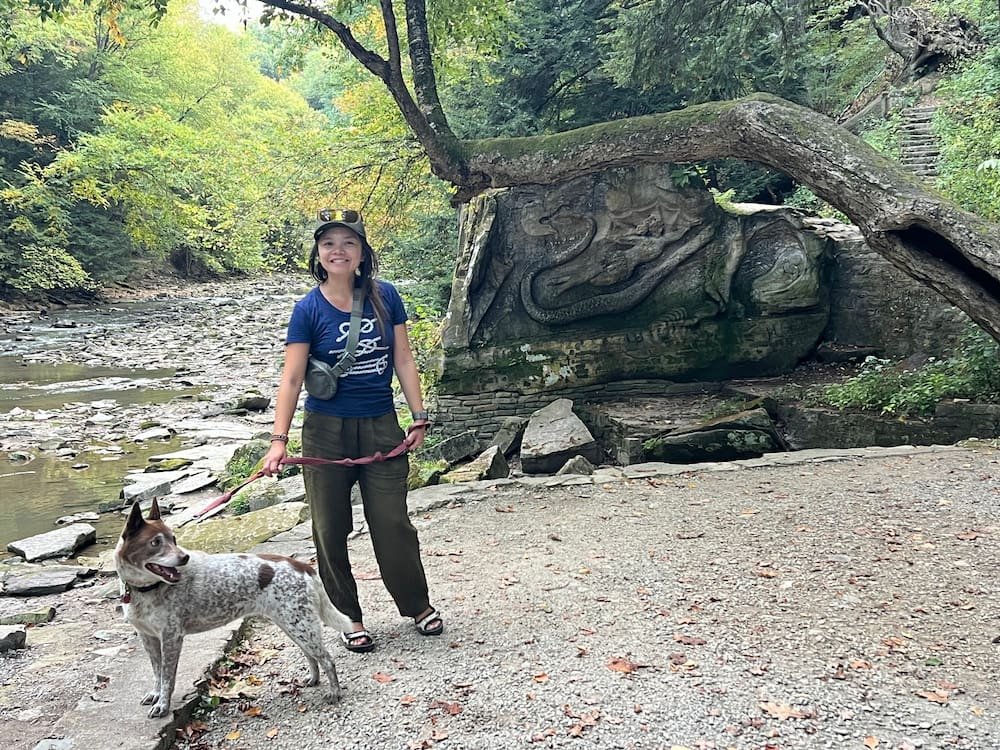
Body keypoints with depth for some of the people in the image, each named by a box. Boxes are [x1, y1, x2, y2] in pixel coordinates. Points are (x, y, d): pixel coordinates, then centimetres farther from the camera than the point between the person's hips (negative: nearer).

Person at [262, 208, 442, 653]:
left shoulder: (385, 297, -1)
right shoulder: (309, 310, -8)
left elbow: (404, 360, 3)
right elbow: (291, 379, -11)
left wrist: (419, 419, 2)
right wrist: (279, 439, -19)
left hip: (381, 427, 1)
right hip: (327, 431, -1)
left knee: (393, 524, 4)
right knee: (331, 529, 8)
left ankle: (418, 605, 27)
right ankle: (349, 618, 26)